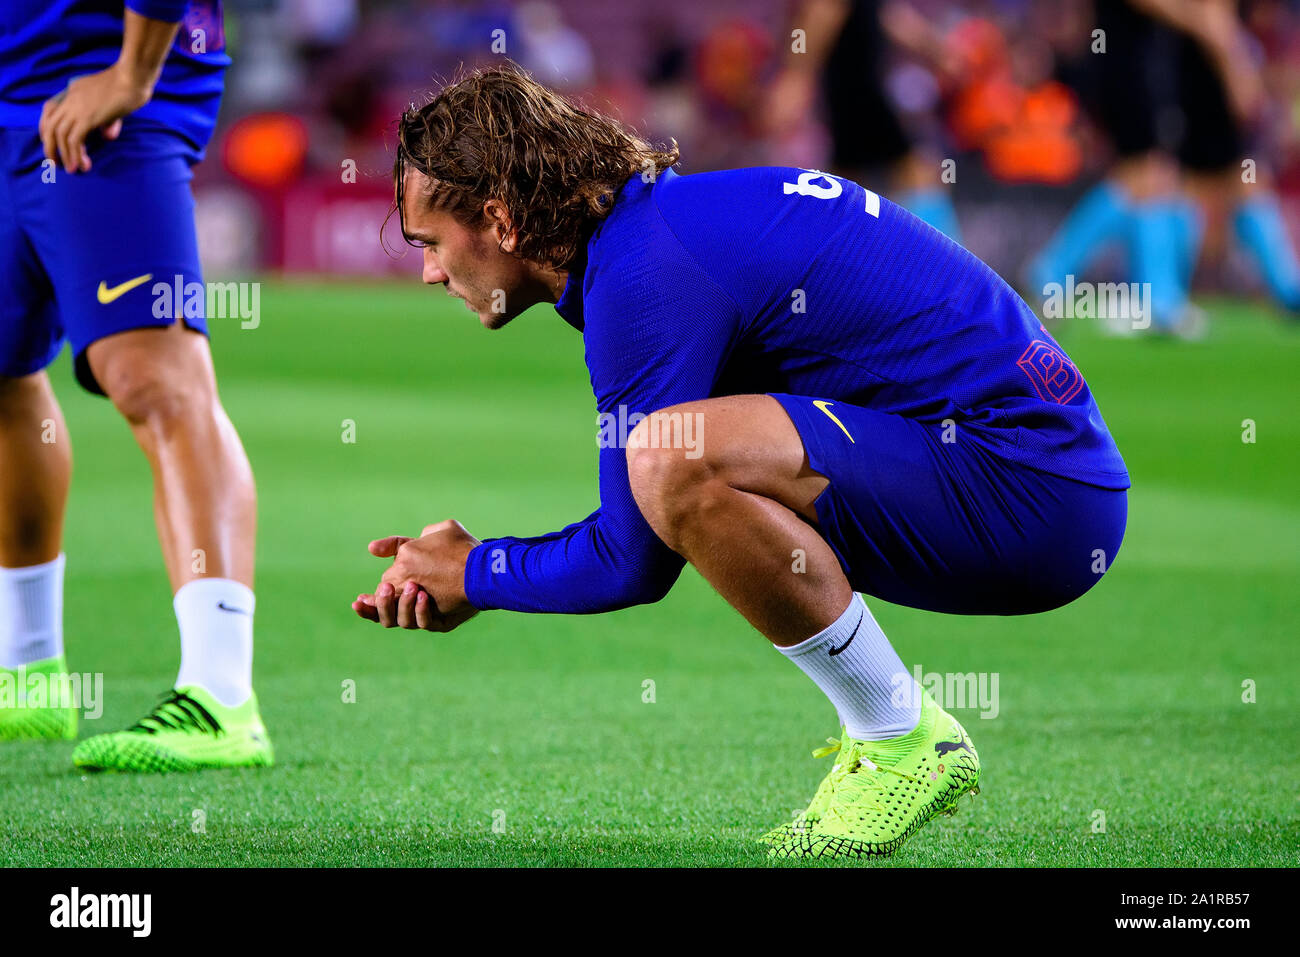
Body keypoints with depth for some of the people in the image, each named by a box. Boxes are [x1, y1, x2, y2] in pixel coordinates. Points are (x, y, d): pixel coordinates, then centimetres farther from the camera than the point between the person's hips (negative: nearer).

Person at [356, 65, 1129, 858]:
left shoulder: (643, 272, -15)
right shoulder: (670, 216, 16)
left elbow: (633, 562, -12)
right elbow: (643, 524, 25)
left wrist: (478, 575, 5)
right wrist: (471, 568, 16)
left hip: (1037, 491, -10)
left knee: (675, 459, -26)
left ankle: (909, 745, -10)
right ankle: (887, 735, 12)